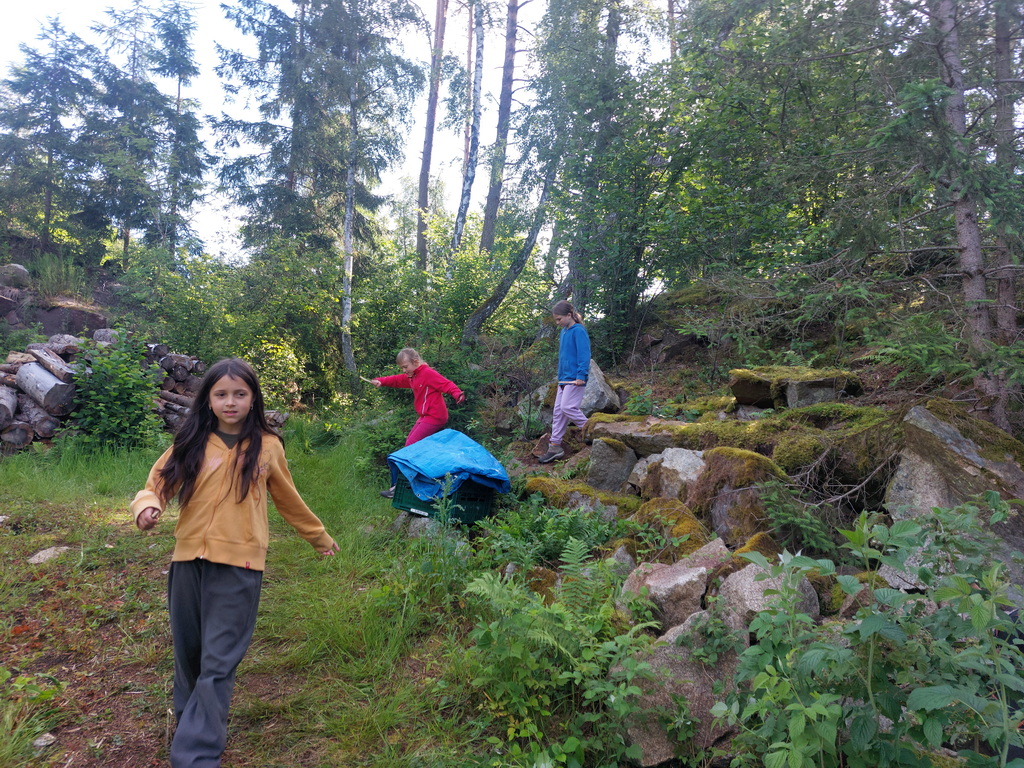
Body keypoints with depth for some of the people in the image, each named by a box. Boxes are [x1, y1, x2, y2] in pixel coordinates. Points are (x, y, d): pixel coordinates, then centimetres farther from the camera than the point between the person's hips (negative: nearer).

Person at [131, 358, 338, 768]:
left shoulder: (267, 446, 1)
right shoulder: (191, 443, 2)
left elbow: (288, 500, 14)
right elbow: (158, 483, 2)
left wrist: (319, 536, 23)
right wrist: (148, 507, -22)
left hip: (238, 566, -2)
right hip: (188, 561, 3)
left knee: (218, 664, -4)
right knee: (188, 654, 17)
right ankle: (193, 724, 40)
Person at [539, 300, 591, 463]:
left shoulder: (578, 331, -12)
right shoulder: (563, 332, 15)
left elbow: (584, 355, -17)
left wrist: (581, 375, -22)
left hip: (575, 379, -9)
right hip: (564, 379, 9)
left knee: (567, 407, -16)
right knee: (558, 411, 7)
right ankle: (554, 447, 12)